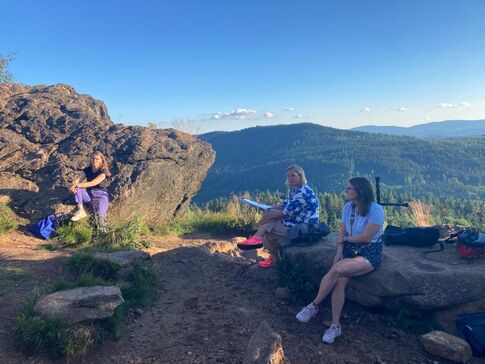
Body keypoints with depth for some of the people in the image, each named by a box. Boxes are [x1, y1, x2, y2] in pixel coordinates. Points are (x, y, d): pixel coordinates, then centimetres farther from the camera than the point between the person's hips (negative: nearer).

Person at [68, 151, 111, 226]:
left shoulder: (103, 171, -7)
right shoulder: (87, 170, 8)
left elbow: (93, 183, -21)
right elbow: (79, 180, -6)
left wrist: (79, 185, -32)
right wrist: (73, 184, -30)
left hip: (100, 196, -5)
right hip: (88, 194, 5)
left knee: (100, 217, -30)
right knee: (75, 188, -23)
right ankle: (81, 211, -28)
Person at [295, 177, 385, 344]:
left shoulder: (376, 210, -15)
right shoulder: (347, 207, 4)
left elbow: (366, 237, -17)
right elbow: (342, 233, 8)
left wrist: (347, 238, -3)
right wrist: (339, 251, -7)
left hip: (370, 253, -5)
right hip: (350, 249, 5)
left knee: (337, 270, -30)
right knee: (340, 281, -24)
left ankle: (314, 306, -11)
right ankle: (335, 325, -13)